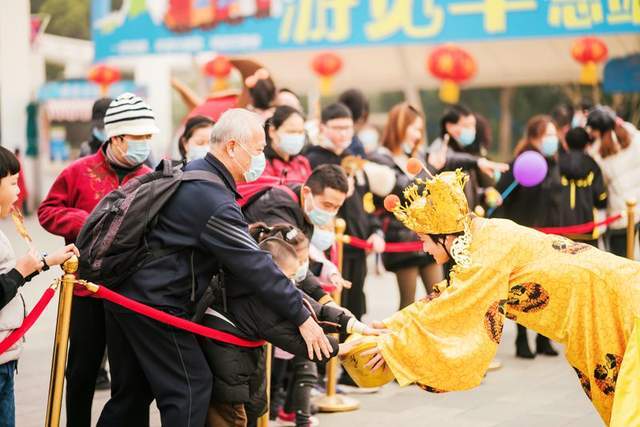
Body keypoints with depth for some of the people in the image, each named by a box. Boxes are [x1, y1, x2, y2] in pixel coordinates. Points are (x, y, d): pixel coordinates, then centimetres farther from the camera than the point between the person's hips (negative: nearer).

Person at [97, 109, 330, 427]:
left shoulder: (188, 172, 11)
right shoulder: (214, 201, -20)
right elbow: (255, 267, -19)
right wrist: (302, 318, -14)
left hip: (124, 292, 10)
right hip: (154, 304, -10)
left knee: (132, 391, 16)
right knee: (190, 389, -3)